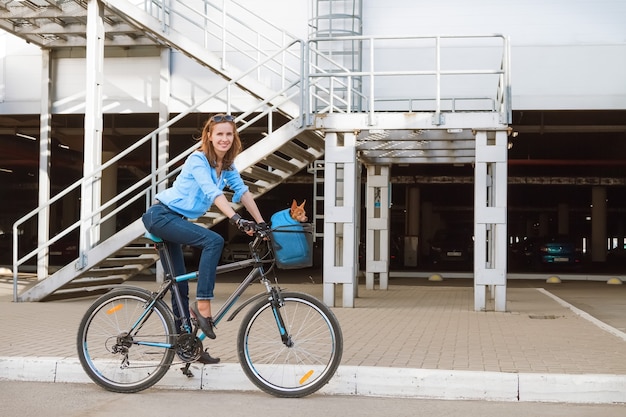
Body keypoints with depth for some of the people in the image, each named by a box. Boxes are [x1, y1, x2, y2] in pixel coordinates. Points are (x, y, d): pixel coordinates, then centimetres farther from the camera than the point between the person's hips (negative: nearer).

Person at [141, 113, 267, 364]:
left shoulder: (226, 166, 7)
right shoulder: (198, 160, -17)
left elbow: (243, 191, 4)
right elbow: (212, 192, -30)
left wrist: (261, 224, -3)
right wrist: (237, 220, -42)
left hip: (174, 220, 8)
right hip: (162, 216, -8)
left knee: (180, 284, 10)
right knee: (214, 241, -28)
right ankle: (203, 305, -23)